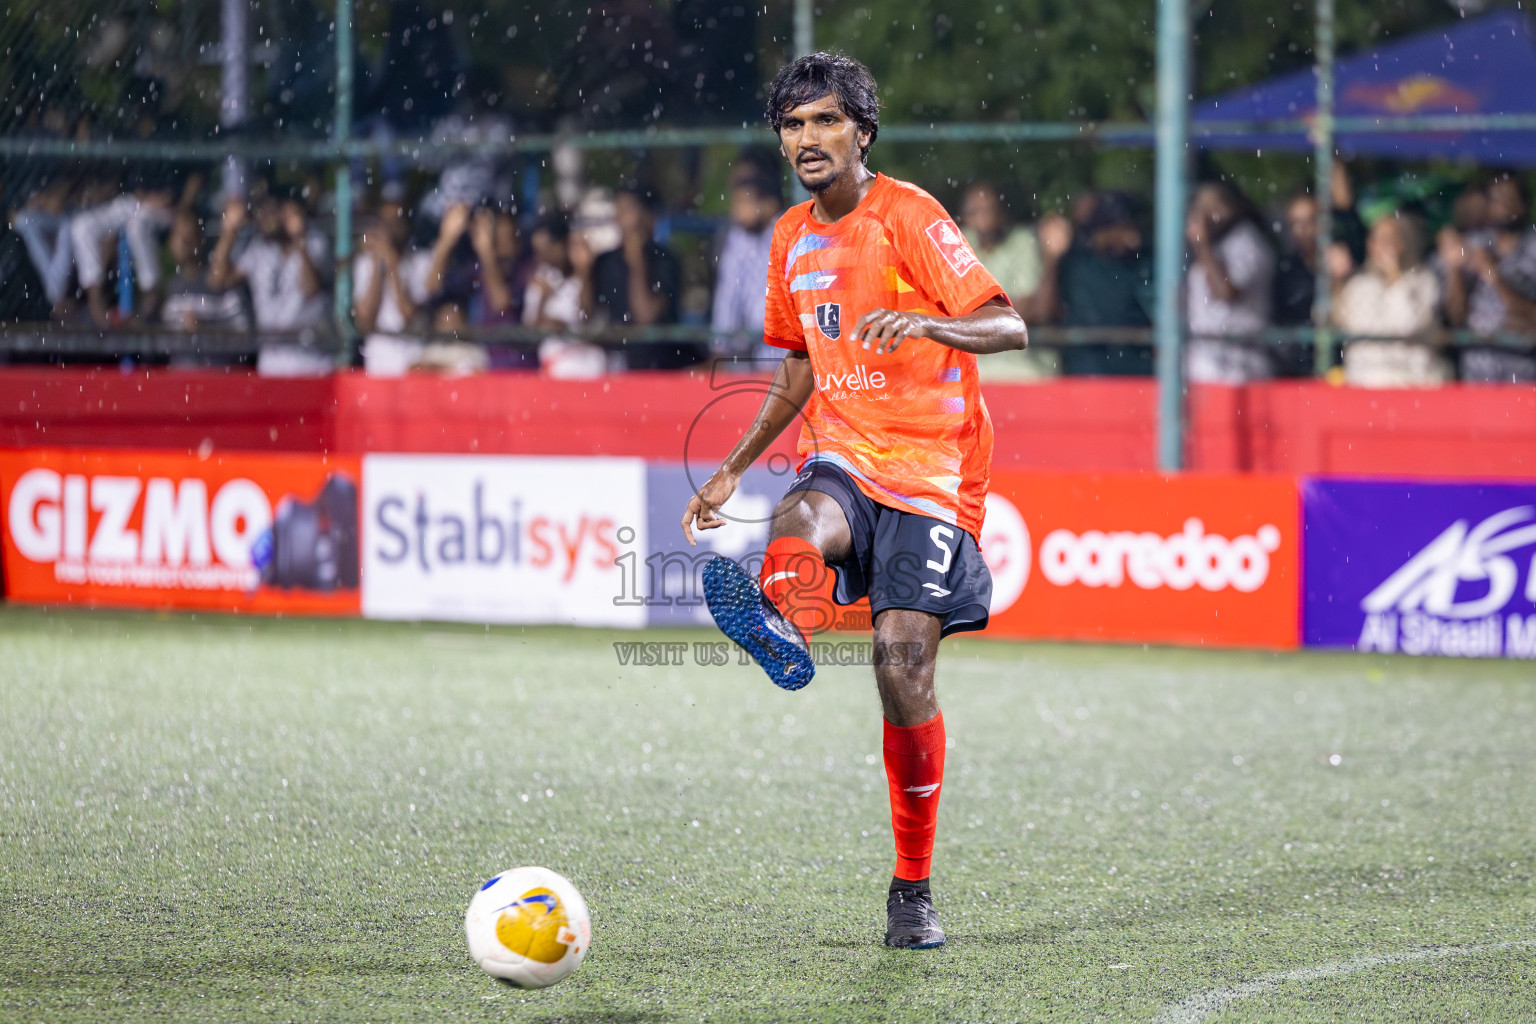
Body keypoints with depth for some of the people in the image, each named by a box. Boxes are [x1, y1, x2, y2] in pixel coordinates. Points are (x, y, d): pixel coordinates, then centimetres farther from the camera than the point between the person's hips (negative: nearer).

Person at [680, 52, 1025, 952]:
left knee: (905, 662, -13)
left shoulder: (908, 217, -7)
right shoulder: (793, 239, 13)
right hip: (842, 459, 5)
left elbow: (1009, 327, -17)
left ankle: (914, 889, 2)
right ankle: (783, 623, -70)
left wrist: (923, 322, -36)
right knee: (799, 523, -33)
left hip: (931, 468, -5)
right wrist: (736, 466, 25)